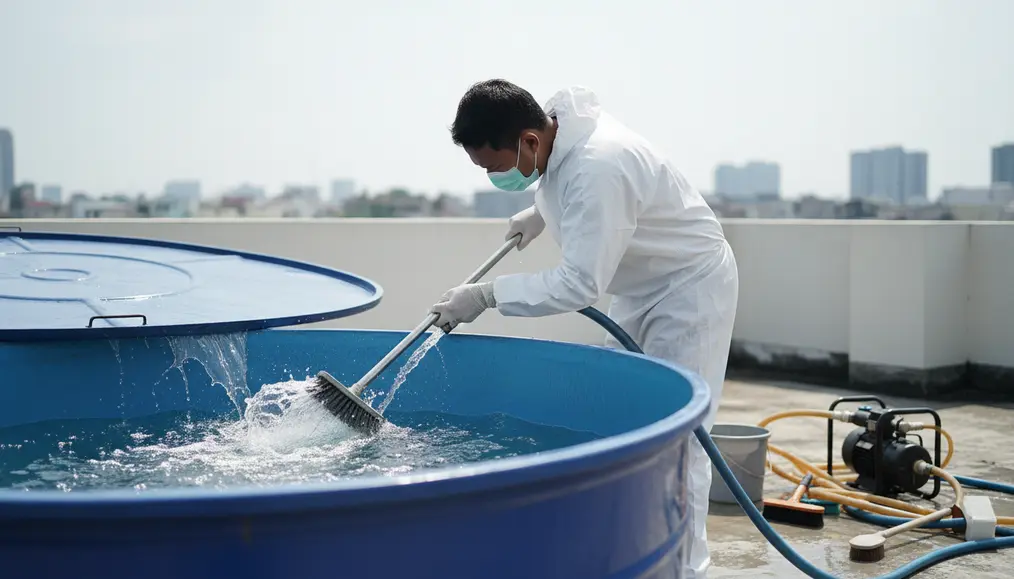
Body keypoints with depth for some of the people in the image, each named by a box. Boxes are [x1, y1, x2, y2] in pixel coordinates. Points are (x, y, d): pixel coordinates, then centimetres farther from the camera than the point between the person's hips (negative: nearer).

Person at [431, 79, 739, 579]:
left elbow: (578, 285, -35)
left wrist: (485, 295, -32)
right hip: (641, 288, 10)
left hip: (690, 285, -10)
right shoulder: (558, 117, -7)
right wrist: (542, 213, 11)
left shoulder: (598, 170, -35)